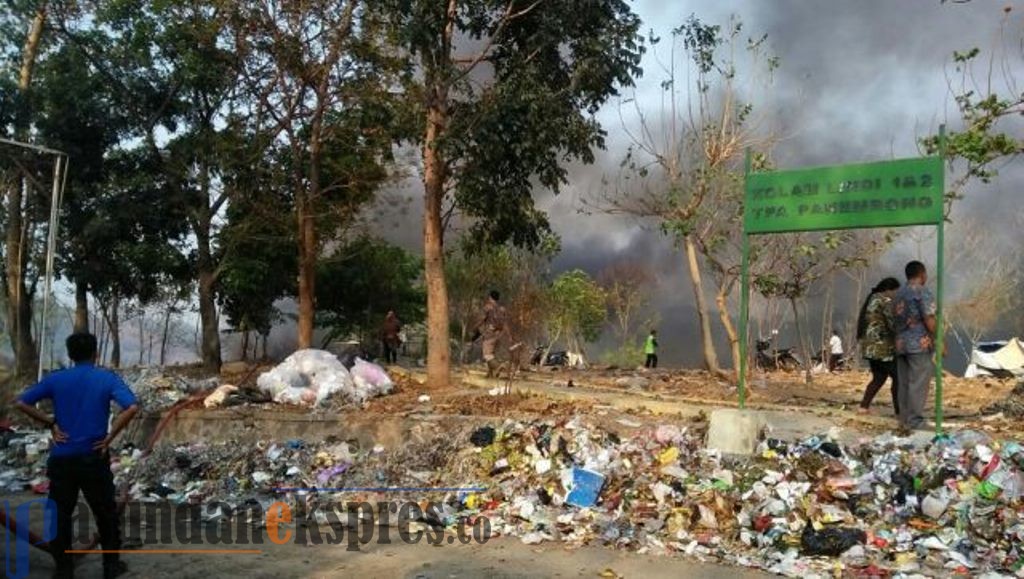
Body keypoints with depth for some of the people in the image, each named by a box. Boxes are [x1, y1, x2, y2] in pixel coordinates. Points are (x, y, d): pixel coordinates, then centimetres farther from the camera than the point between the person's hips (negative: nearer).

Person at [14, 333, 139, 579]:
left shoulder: (55, 379, 1)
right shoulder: (107, 378, -5)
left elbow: (21, 403, -3)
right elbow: (132, 407, -20)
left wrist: (51, 424, 0)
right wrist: (110, 437, -10)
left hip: (61, 458, 1)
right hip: (94, 457, -1)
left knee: (60, 515, 14)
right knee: (105, 513, 13)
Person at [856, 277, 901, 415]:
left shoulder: (871, 300, 16)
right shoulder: (886, 301, -12)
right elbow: (893, 324, -21)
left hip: (869, 346, 9)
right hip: (882, 347, -9)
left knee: (878, 378, 17)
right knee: (897, 377, -1)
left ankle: (864, 406, 14)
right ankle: (899, 411, -1)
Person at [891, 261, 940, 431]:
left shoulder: (898, 294, 17)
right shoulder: (922, 292, -7)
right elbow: (929, 319, -14)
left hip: (901, 344, 8)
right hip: (920, 344, -8)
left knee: (904, 383, 8)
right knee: (919, 384, -6)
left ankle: (905, 421, 10)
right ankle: (915, 422, -8)